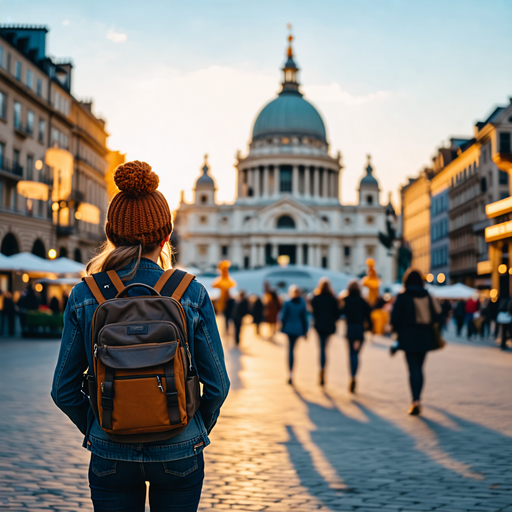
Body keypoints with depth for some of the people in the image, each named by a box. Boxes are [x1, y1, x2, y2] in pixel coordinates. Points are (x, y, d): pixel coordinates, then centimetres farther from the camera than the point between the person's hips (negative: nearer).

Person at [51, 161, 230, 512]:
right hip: (178, 455, -1)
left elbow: (64, 391, -2)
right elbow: (217, 385, -6)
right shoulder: (192, 294, -11)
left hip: (110, 455, 1)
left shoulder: (83, 296, -8)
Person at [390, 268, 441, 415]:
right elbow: (436, 315, 3)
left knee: (413, 369, -5)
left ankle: (416, 400, -20)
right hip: (424, 338, 4)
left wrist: (397, 330, 9)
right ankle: (417, 400, 19)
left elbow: (395, 317, -9)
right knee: (419, 368, 13)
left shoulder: (402, 297, -7)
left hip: (408, 338, -4)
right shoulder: (428, 297, 5)